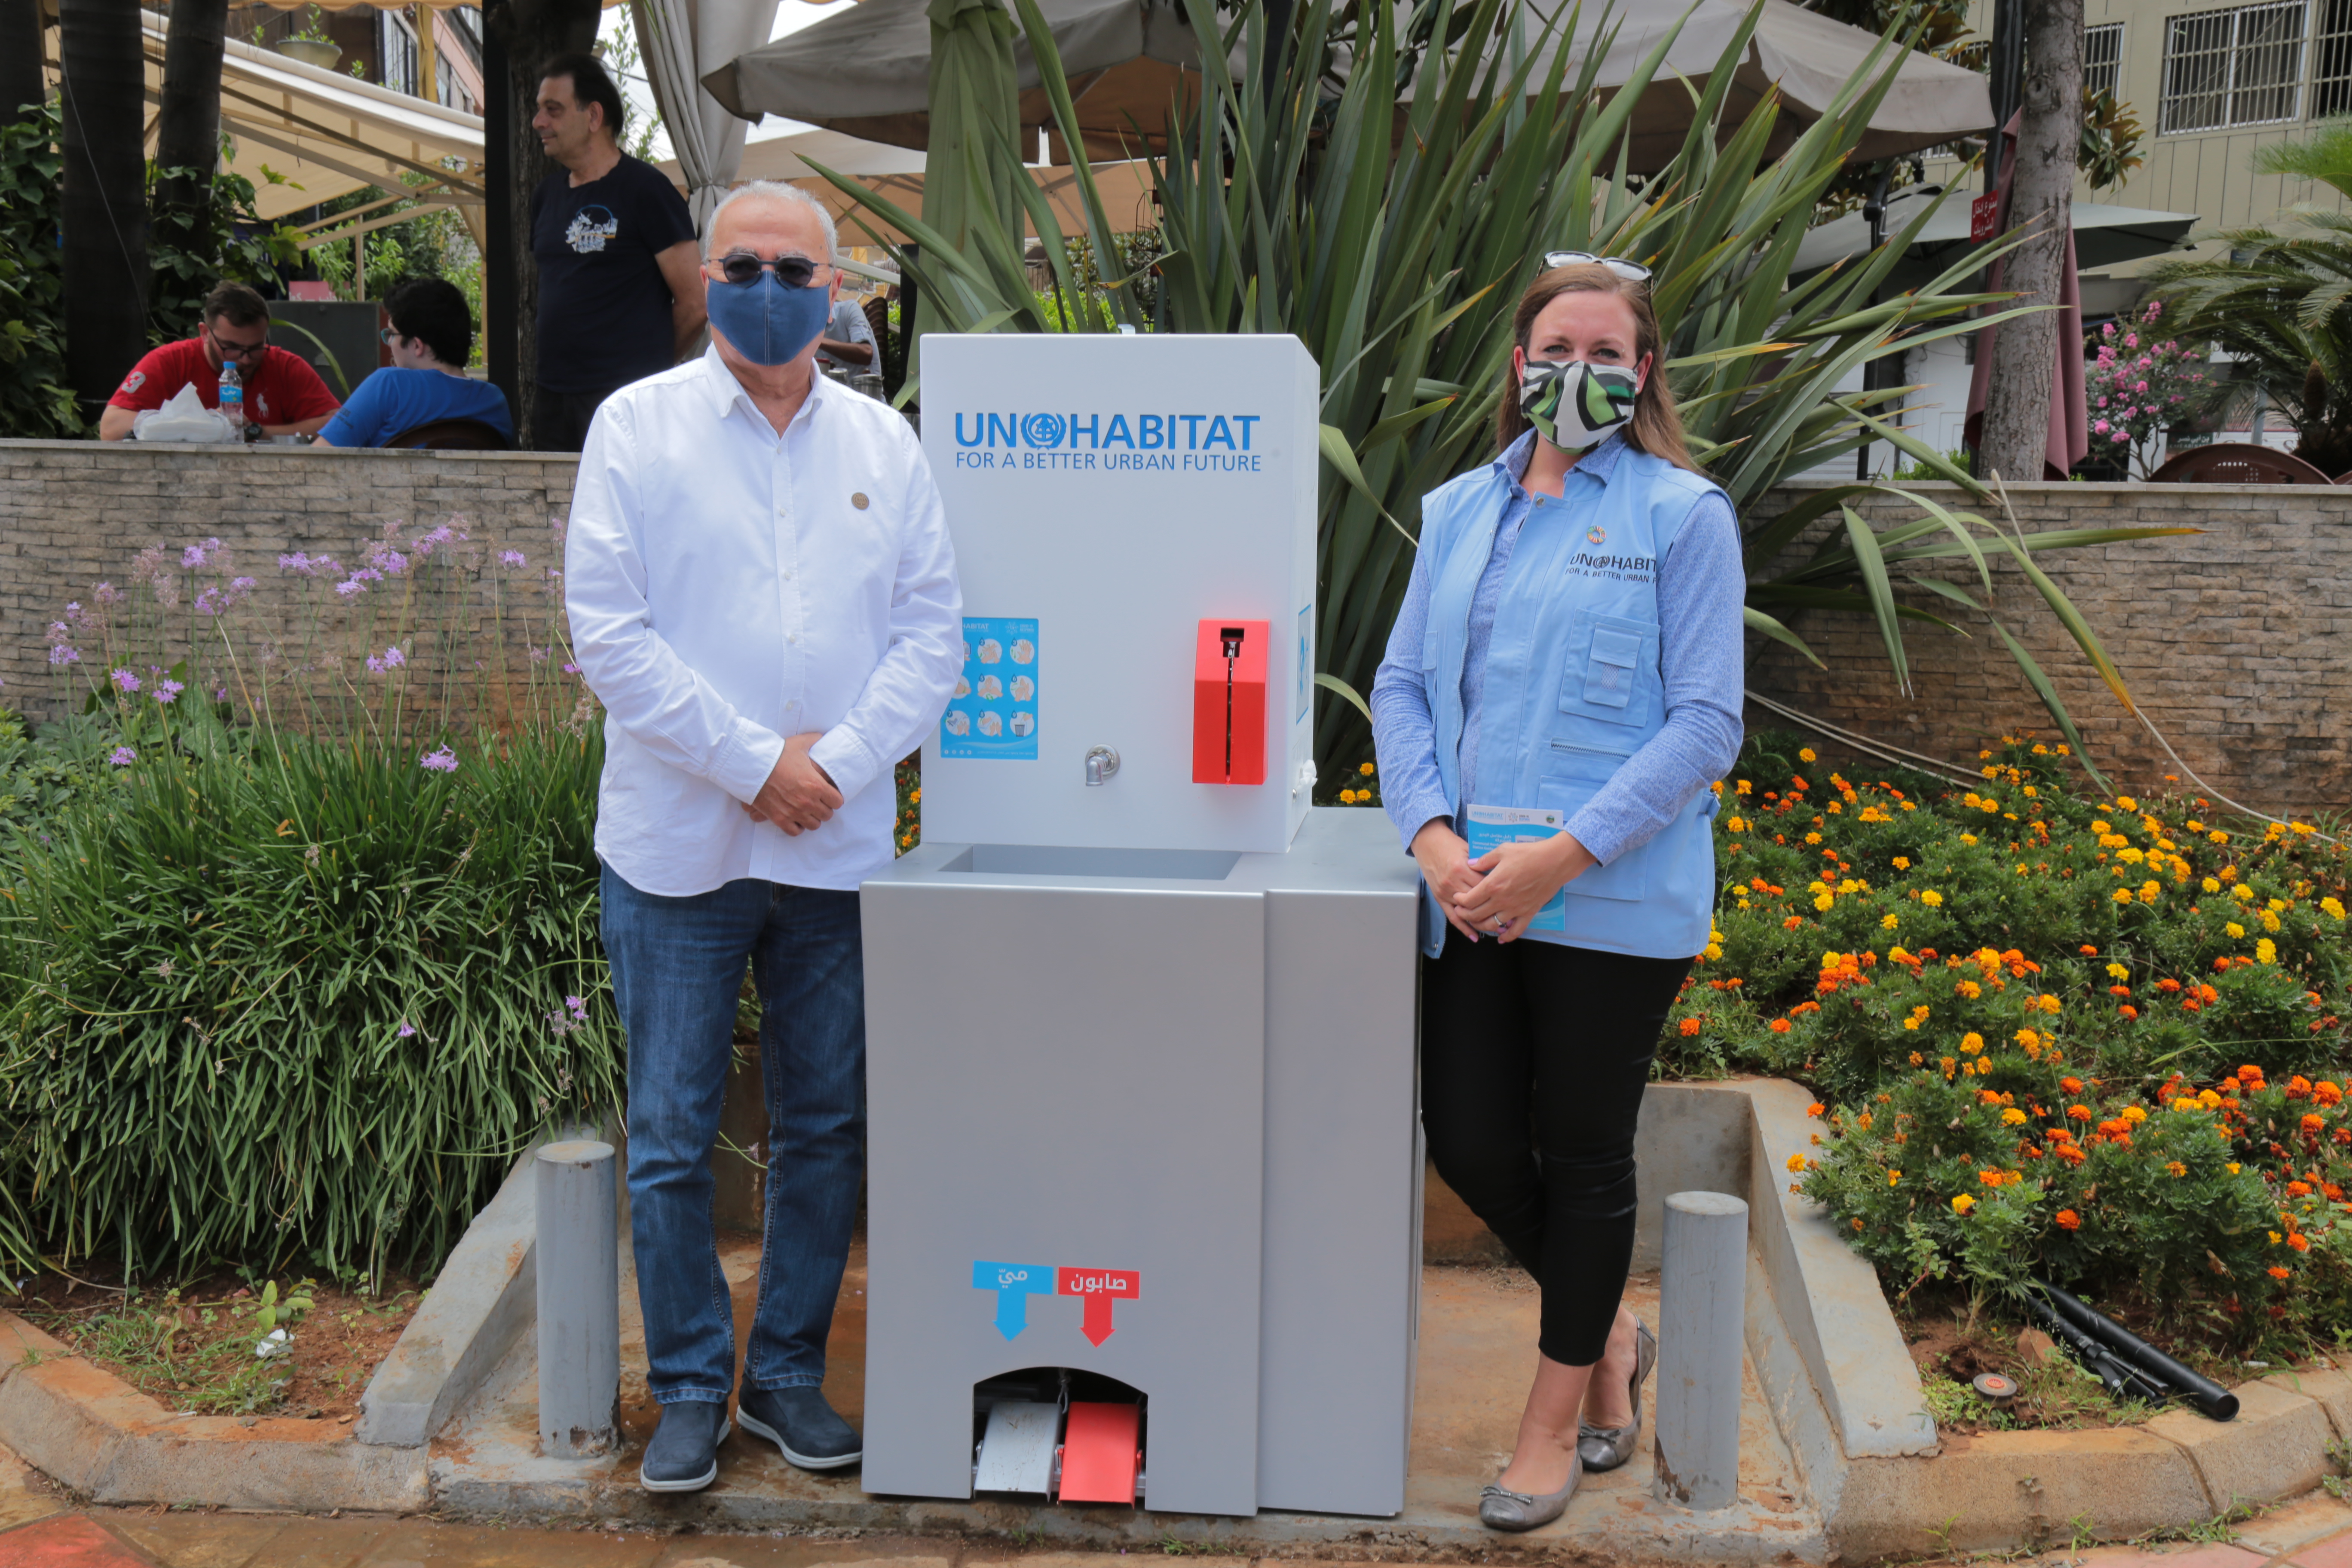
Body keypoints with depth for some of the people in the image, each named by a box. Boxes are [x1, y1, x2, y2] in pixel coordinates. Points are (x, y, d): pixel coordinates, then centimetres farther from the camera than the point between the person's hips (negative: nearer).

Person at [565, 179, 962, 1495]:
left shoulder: (886, 443, 8)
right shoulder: (638, 425, 1)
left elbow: (933, 631, 4)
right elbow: (609, 626, -8)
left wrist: (837, 763, -10)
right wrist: (751, 763, -13)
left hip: (839, 845, 3)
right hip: (680, 842, -2)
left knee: (826, 1128, 10)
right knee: (673, 1138, 4)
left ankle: (790, 1372, 26)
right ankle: (692, 1387, 21)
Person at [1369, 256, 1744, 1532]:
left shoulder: (1683, 516, -3)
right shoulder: (1459, 511, 11)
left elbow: (1705, 723, -9)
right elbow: (1400, 687, 8)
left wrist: (1564, 855, -18)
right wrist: (1437, 837, -9)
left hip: (1615, 903, -4)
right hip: (1474, 897, 5)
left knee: (1583, 1152, 7)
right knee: (1467, 1141, 7)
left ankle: (1558, 1417, 28)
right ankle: (1611, 1332, 35)